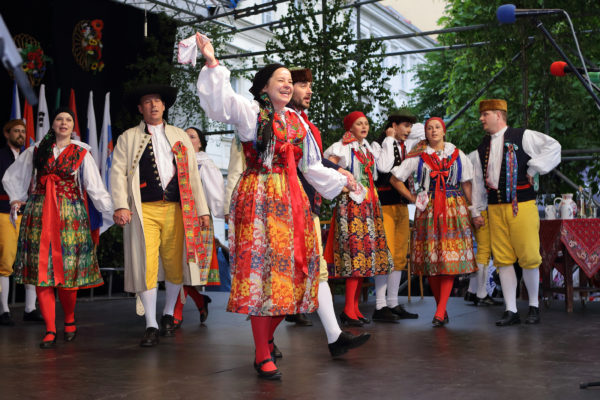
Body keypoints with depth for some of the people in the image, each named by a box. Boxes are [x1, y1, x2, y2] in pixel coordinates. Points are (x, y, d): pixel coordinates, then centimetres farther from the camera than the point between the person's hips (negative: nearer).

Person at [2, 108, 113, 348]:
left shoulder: (81, 153, 8)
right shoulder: (36, 151, 13)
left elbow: (95, 188, 4)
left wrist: (114, 211, -5)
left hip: (70, 215, -1)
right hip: (39, 215, 2)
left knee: (68, 271, -5)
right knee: (41, 271, -4)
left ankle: (70, 321, 17)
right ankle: (50, 331, -1)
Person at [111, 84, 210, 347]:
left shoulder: (180, 137, 18)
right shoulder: (128, 138, 13)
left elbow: (192, 174, 16)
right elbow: (118, 173, 4)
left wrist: (202, 209, 10)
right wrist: (120, 206, -11)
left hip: (176, 209, 2)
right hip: (144, 211, -2)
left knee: (175, 266, 3)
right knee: (146, 266, -7)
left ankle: (169, 315, 26)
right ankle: (151, 326, 1)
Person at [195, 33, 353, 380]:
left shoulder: (296, 120, 19)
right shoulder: (250, 112, 2)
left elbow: (309, 166, 26)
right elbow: (221, 101, -17)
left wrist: (339, 181, 32)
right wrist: (213, 63, -26)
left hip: (291, 200, 6)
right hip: (259, 199, -6)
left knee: (290, 270, 4)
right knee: (262, 270, -9)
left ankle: (267, 336, 24)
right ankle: (263, 356, -3)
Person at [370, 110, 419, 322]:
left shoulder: (406, 147, 18)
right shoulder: (378, 144, -3)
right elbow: (384, 167, -22)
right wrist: (390, 140, -12)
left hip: (402, 204, 8)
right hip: (384, 204, -8)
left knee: (400, 256, 9)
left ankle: (393, 304, 16)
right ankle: (380, 306, -6)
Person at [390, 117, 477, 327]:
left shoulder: (457, 154, 11)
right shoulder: (418, 156, 8)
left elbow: (467, 184, 11)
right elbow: (395, 179, 11)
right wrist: (411, 198, 6)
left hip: (453, 208, 0)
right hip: (427, 210, 0)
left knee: (450, 257, -10)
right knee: (430, 259, -2)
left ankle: (440, 311, -12)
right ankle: (442, 309, 8)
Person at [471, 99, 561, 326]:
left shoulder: (523, 137, -1)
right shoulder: (483, 147, 16)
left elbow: (553, 147, -8)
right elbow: (478, 181, 18)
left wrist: (533, 169, -10)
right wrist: (476, 212, 15)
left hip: (522, 205, -5)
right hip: (495, 207, 5)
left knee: (529, 257, -4)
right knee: (503, 259, 2)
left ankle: (534, 306, 14)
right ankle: (511, 311, 8)